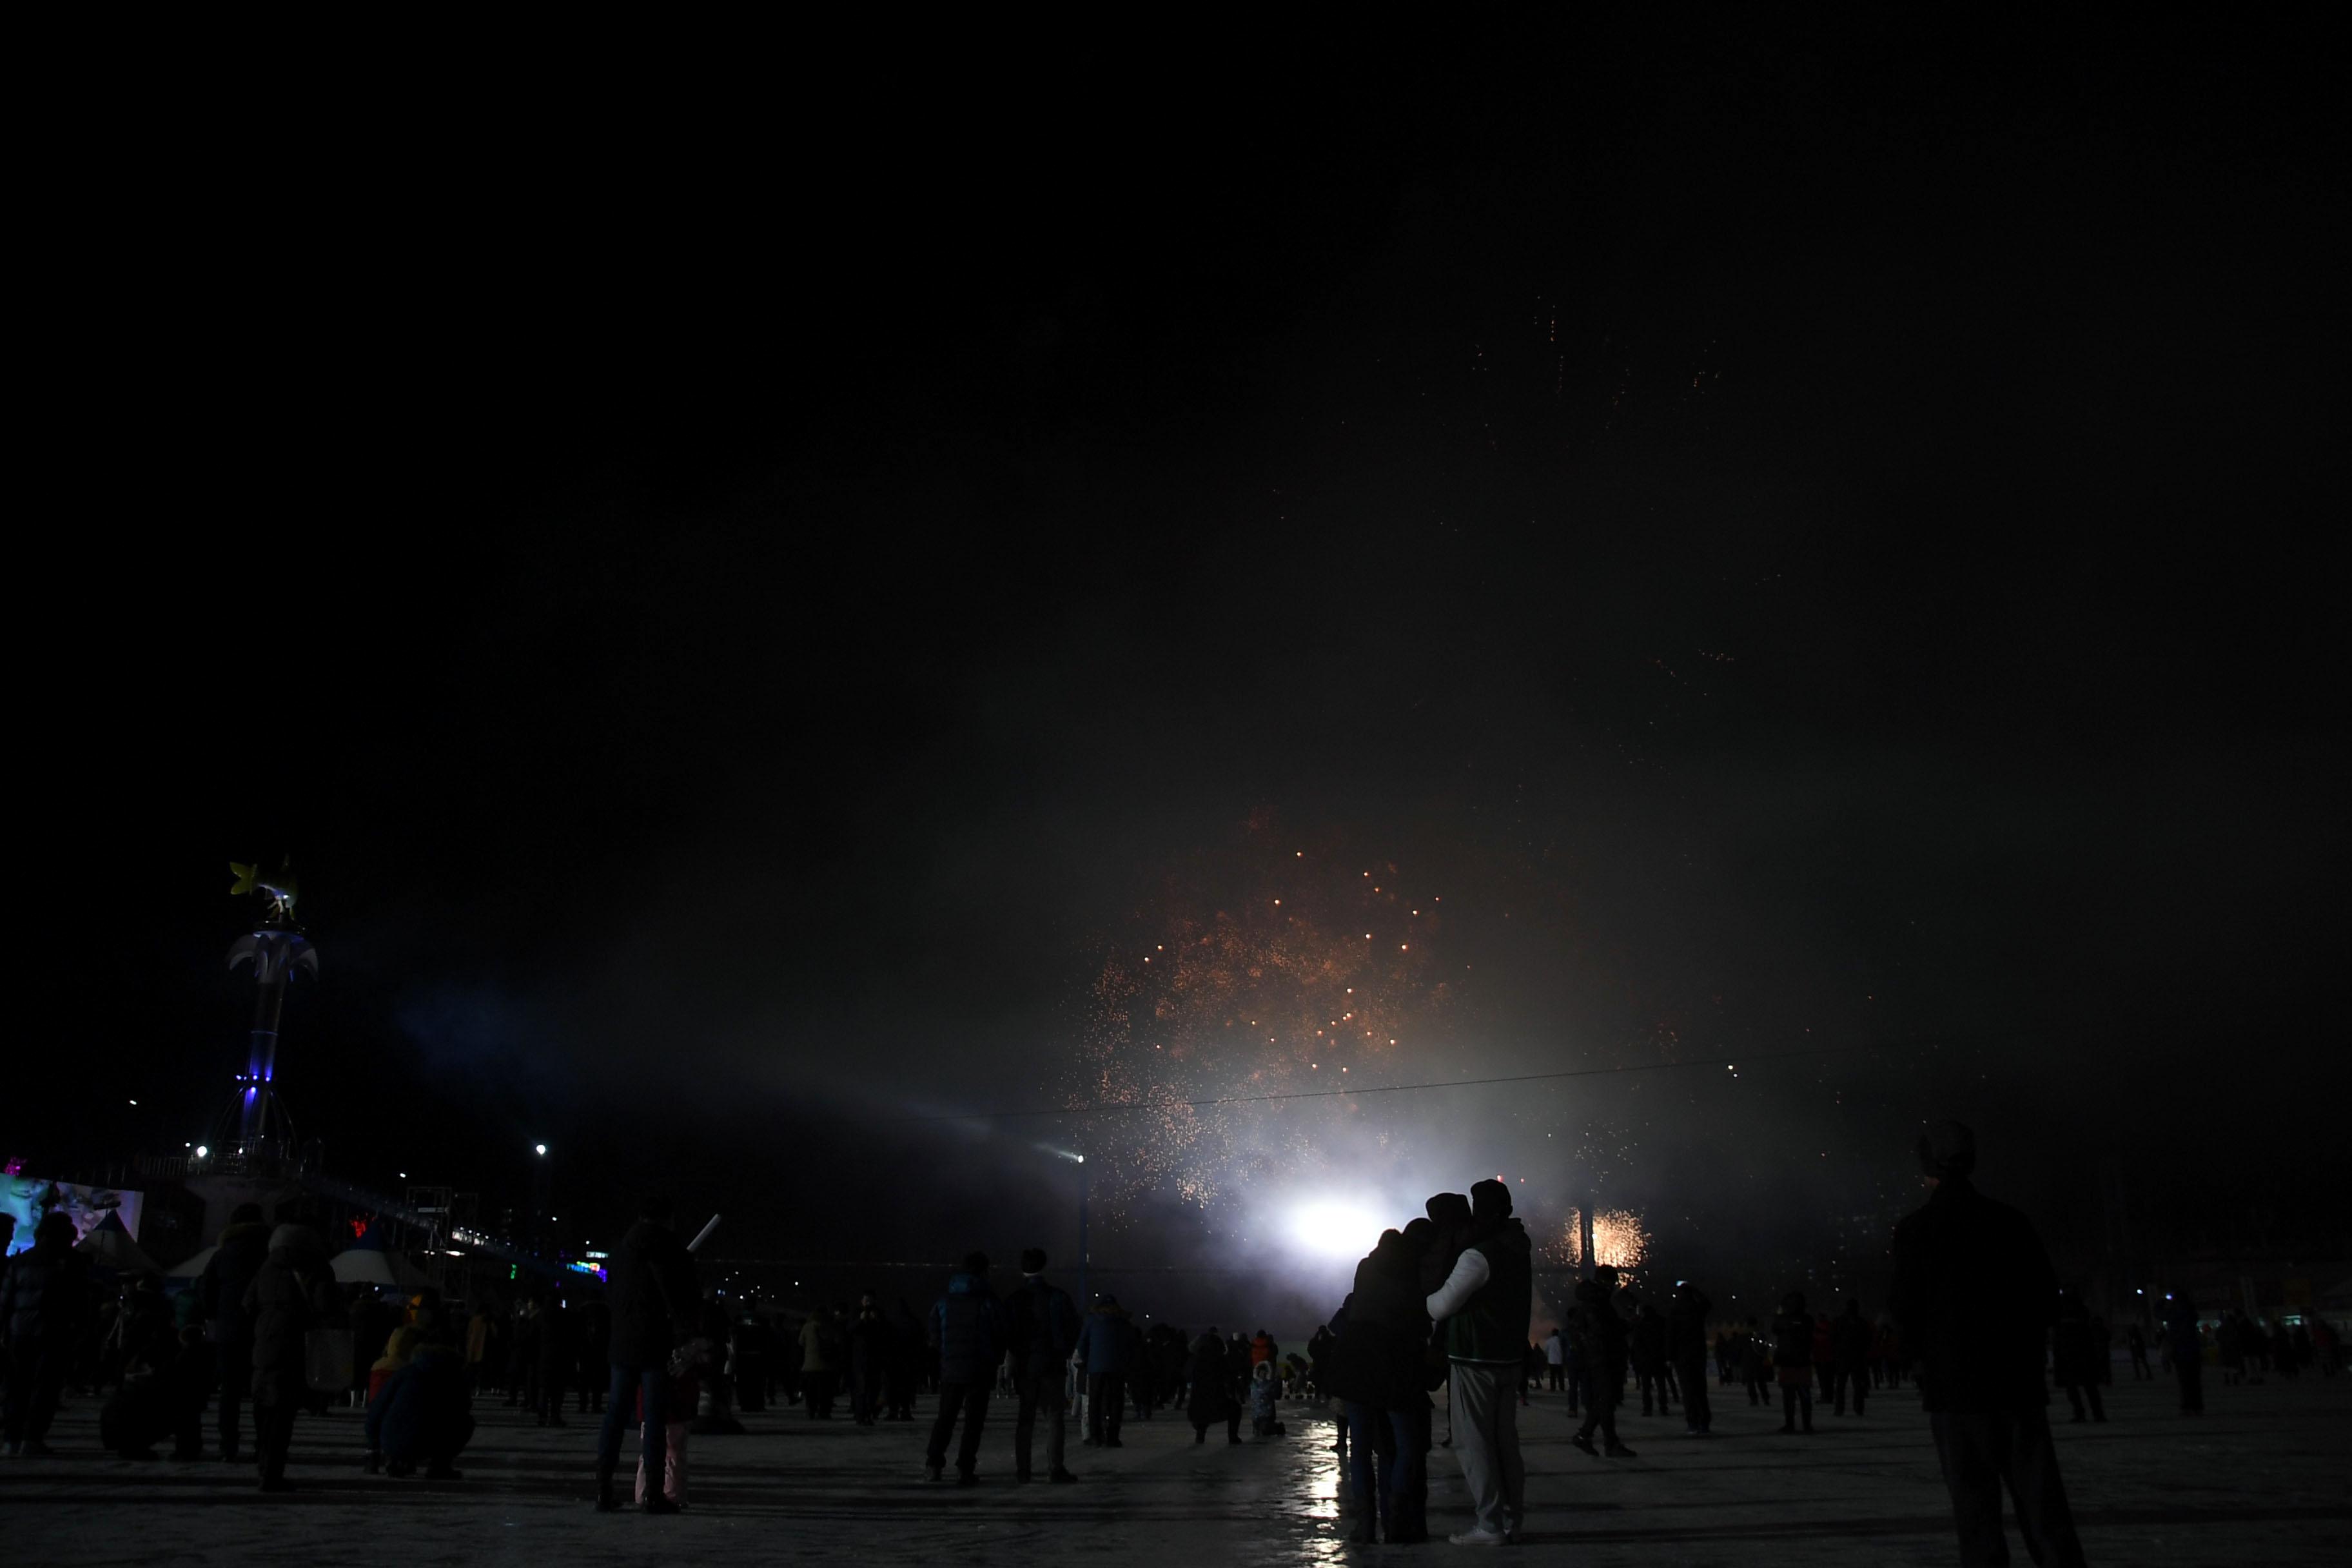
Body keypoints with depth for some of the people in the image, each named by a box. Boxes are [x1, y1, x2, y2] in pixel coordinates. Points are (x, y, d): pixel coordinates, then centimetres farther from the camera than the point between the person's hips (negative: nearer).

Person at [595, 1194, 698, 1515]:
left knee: (616, 1413, 9)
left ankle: (604, 1490, 8)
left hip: (622, 1341, 7)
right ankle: (653, 1494, -4)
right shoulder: (662, 1241, -7)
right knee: (654, 1415, -4)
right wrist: (685, 1321, -5)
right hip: (655, 1342, -7)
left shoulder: (622, 1247, 18)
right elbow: (674, 1285, -14)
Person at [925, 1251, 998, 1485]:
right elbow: (1000, 1337, -6)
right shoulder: (987, 1302, -9)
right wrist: (993, 1356, 14)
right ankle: (965, 1469, -3)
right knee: (973, 1420, 2)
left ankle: (934, 1462, 11)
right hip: (979, 1370, -3)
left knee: (945, 1416, 16)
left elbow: (935, 1337, 5)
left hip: (950, 1369, 3)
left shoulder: (945, 1301, 3)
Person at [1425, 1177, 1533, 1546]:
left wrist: (1420, 1301, 3)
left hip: (1475, 1360, -8)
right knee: (1505, 1442, 13)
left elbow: (1441, 1305, -14)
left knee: (1476, 1445, -3)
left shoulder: (1478, 1256, -19)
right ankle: (1512, 1519, 17)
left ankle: (1489, 1525, -2)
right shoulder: (1522, 1248, 7)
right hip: (1509, 1356, 8)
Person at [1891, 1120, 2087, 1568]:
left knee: (1974, 1499, 2)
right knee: (2039, 1496, 6)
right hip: (2020, 1380, 3)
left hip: (1954, 1384, -3)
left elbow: (1907, 1308, -8)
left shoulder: (1915, 1229, -7)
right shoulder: (2010, 1221, 3)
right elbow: (2048, 1297, 6)